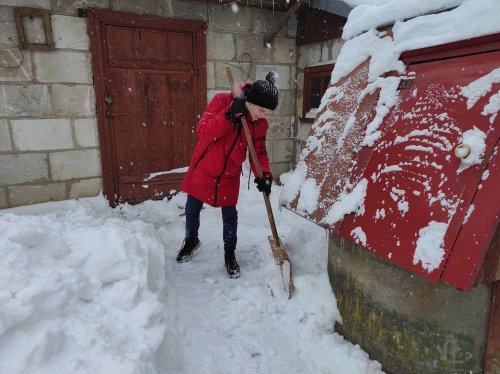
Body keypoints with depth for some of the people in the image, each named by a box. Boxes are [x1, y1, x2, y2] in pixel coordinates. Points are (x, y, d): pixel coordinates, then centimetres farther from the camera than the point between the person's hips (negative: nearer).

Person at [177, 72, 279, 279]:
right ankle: (191, 240, 44)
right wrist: (230, 114, -37)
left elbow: (259, 153, -1)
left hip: (229, 176, 2)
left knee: (230, 215, 8)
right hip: (203, 169, -1)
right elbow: (202, 131, -26)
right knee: (192, 210, 15)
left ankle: (229, 254, 30)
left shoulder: (261, 124, -8)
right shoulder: (221, 101, -18)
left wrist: (264, 175, -20)